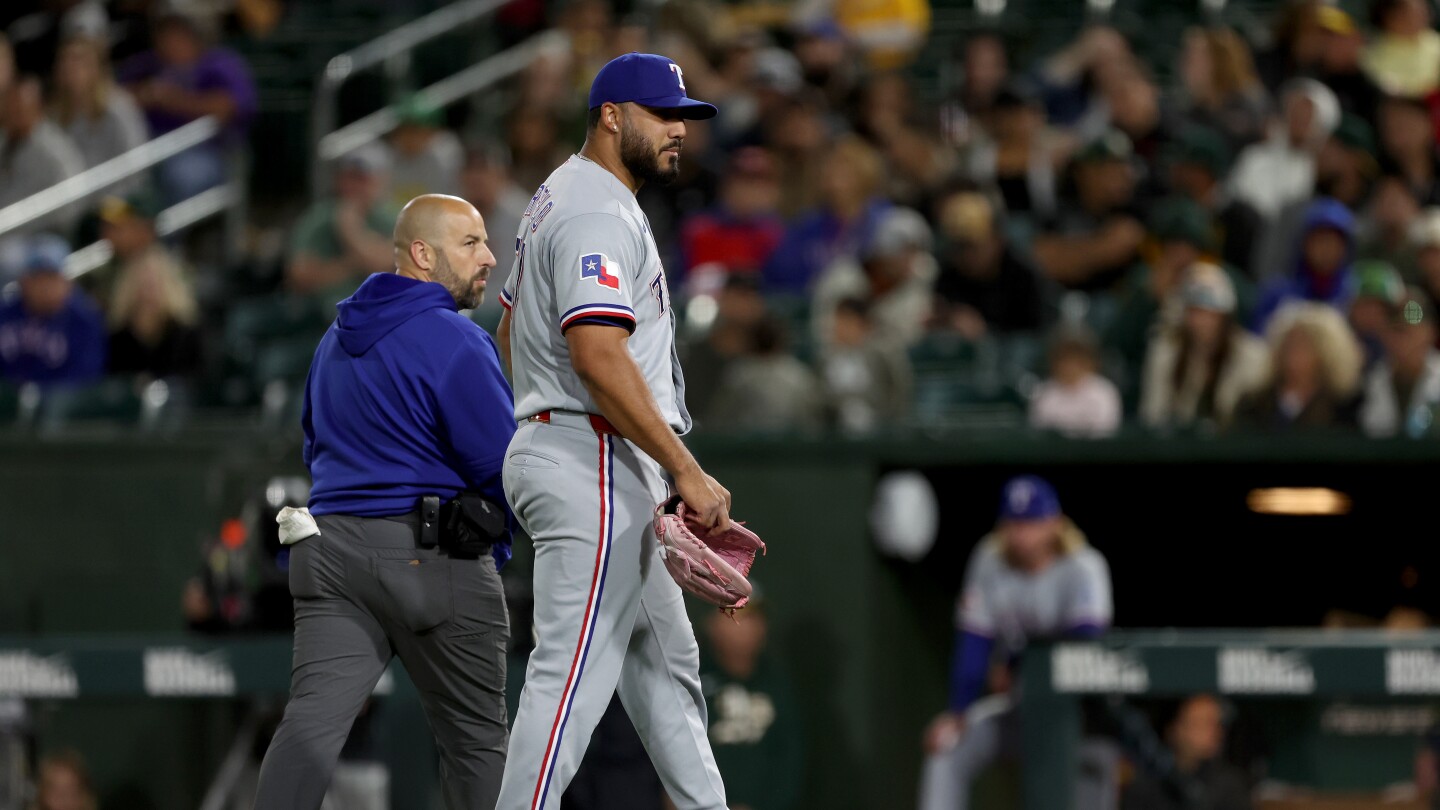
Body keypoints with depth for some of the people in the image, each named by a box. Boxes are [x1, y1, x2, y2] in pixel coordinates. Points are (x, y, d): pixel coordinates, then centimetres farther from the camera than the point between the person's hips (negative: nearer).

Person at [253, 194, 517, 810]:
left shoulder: (337, 339, 18)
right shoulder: (452, 342, -10)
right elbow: (501, 464, -11)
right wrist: (497, 541, 8)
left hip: (330, 548, 6)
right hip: (434, 560, -6)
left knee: (313, 716, -8)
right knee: (475, 737, 7)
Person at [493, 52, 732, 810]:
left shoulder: (559, 200, 19)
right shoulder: (596, 214, -15)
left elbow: (510, 333, 26)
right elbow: (599, 356, -26)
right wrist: (689, 472, -25)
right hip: (592, 469, -11)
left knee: (665, 657, 16)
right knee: (574, 671, -14)